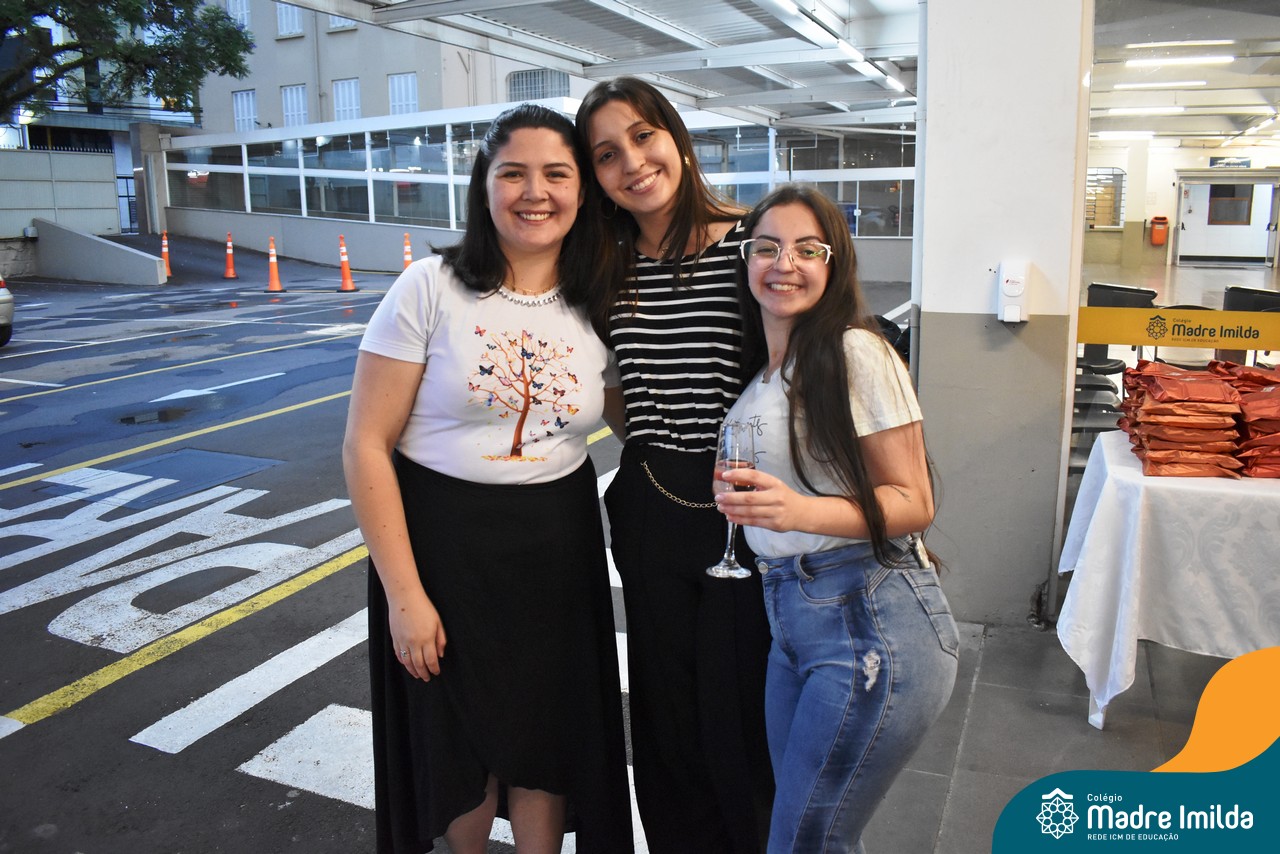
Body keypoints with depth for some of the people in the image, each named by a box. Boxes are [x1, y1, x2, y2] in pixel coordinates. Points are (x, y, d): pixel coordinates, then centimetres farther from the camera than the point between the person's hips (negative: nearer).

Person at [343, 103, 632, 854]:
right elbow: (366, 446, -11)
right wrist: (404, 595, -13)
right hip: (444, 542, -2)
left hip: (558, 550, 3)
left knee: (550, 742, 15)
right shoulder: (430, 288, -12)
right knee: (462, 747, 15)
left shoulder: (597, 308, -1)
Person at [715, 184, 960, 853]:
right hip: (790, 619, 7)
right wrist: (750, 500, 5)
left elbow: (914, 503, -12)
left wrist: (801, 510, -25)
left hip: (869, 621, -7)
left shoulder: (857, 353, -11)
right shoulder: (755, 368, 12)